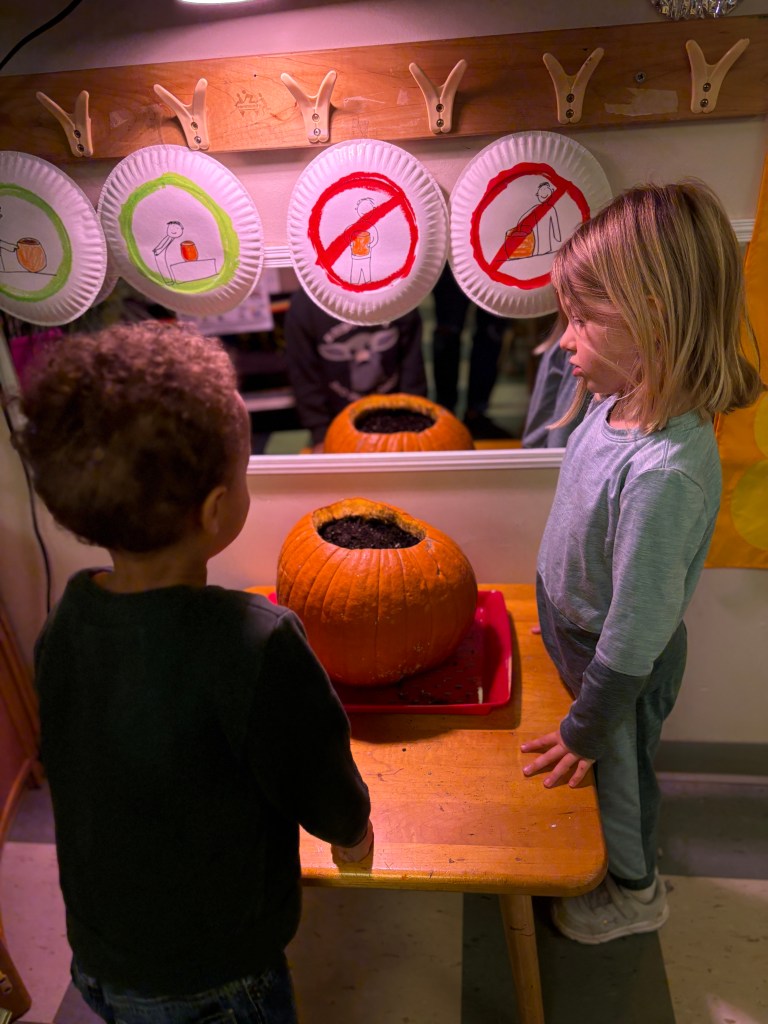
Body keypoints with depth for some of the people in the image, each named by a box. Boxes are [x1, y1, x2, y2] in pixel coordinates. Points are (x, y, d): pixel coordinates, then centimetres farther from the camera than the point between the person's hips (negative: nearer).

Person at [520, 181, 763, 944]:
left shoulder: (663, 472, -39)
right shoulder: (617, 404, -12)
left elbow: (633, 640, -29)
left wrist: (585, 728, -16)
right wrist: (557, 611, 18)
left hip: (618, 663, -7)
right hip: (576, 628, 7)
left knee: (618, 767, 20)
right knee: (612, 764, 30)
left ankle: (633, 892, 51)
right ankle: (609, 858, 59)